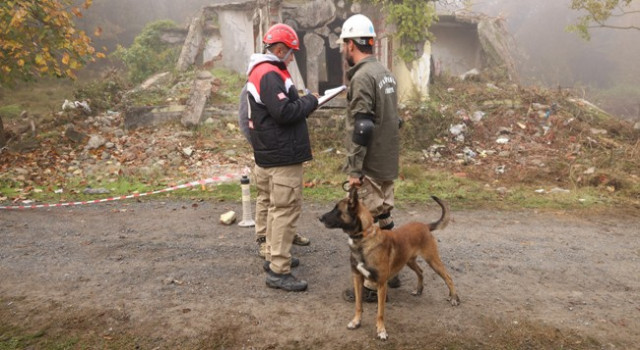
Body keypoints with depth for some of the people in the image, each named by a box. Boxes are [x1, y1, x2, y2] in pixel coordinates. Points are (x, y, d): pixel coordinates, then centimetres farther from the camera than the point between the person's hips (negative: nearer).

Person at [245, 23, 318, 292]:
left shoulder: (259, 71, 17)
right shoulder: (270, 75, -18)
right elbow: (284, 112, -25)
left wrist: (302, 103, 7)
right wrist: (310, 101, -10)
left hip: (267, 155, 11)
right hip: (282, 157, -11)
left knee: (272, 207, 17)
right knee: (286, 211, -7)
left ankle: (273, 256, 30)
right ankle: (278, 271, -3)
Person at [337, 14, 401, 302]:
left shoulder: (362, 77, -17)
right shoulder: (385, 72, 12)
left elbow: (362, 128, -22)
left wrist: (354, 169, -17)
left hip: (370, 166, -9)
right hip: (387, 163, 9)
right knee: (384, 219, 18)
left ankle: (372, 286, 9)